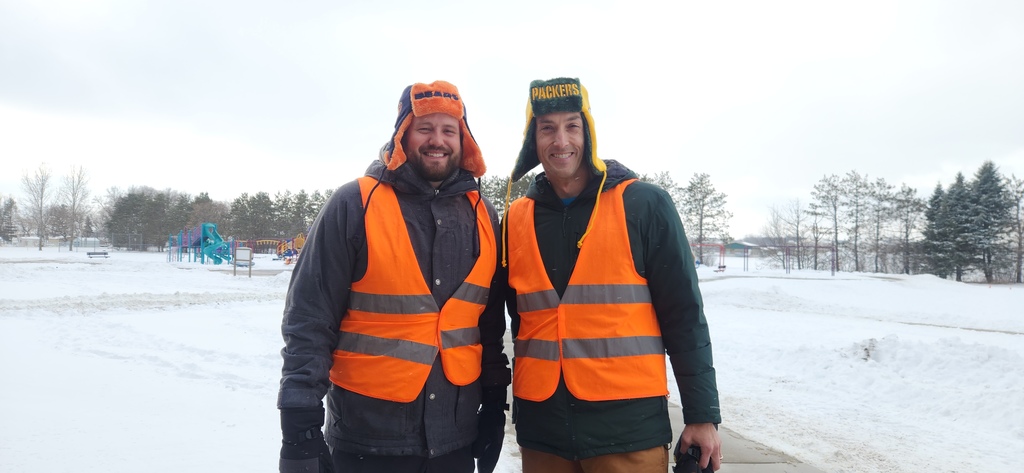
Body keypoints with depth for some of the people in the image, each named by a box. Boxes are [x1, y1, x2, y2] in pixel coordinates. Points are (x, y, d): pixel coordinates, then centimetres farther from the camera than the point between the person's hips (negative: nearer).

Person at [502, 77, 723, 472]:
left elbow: (683, 317, -4)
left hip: (629, 426, -3)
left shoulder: (644, 204, -5)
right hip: (540, 428, 3)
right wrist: (520, 402, 13)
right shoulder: (517, 219, 5)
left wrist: (702, 414, -5)